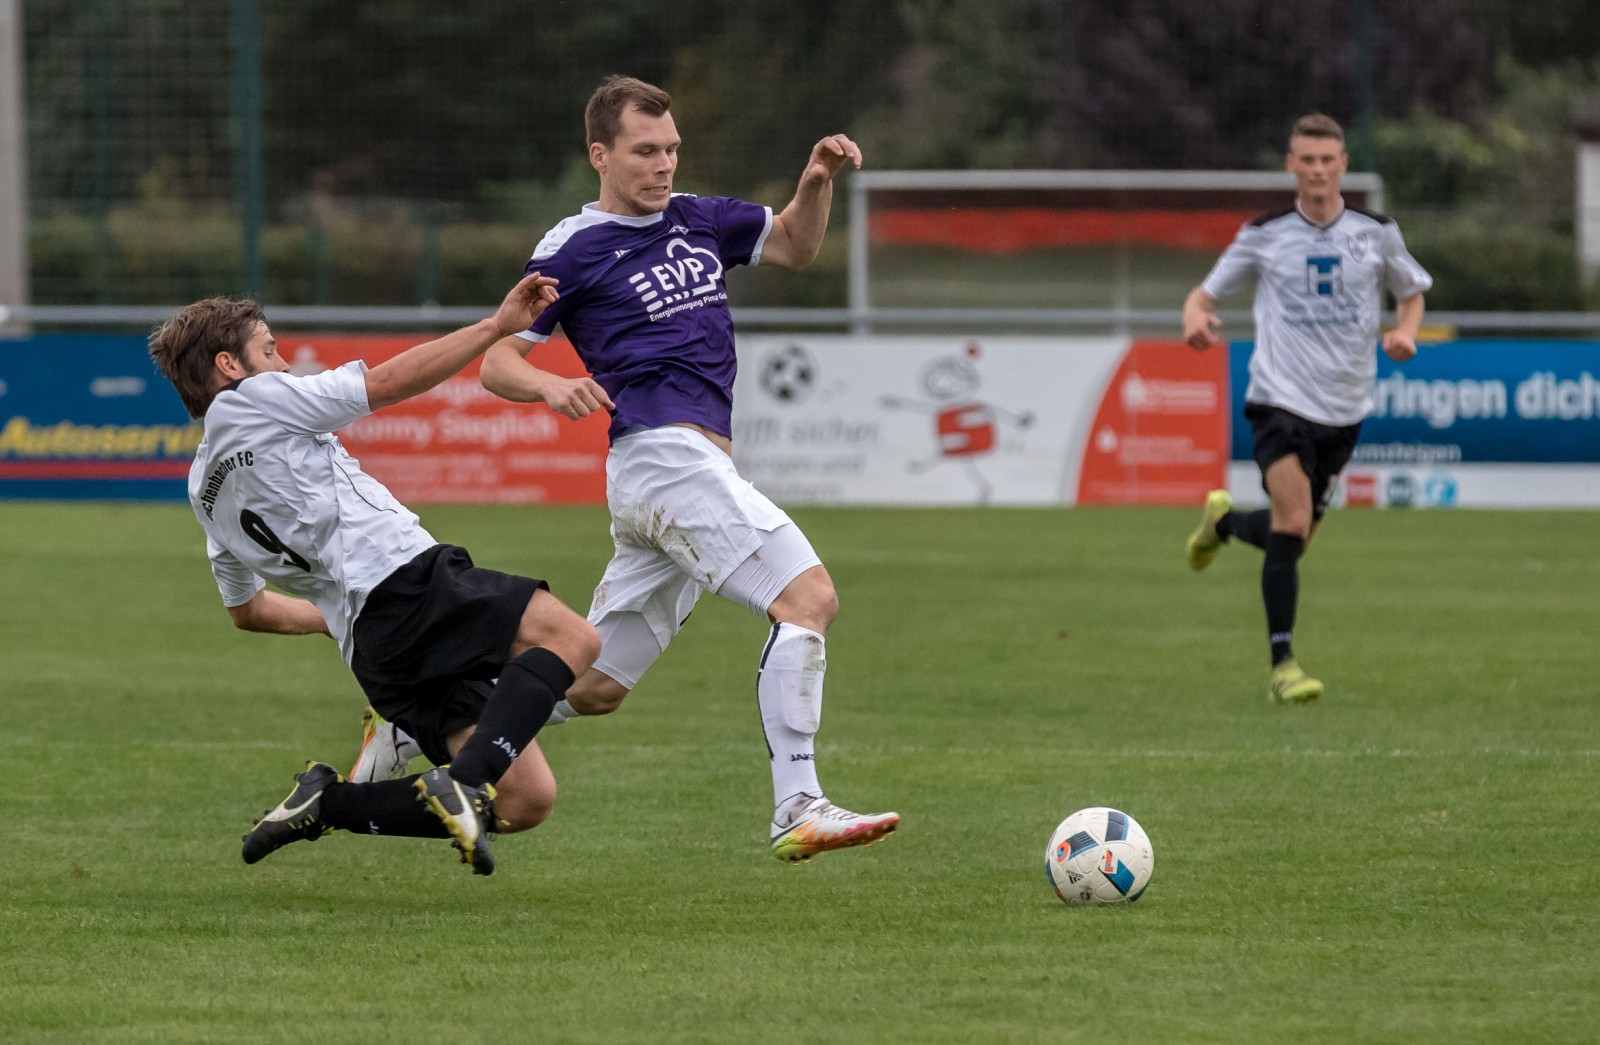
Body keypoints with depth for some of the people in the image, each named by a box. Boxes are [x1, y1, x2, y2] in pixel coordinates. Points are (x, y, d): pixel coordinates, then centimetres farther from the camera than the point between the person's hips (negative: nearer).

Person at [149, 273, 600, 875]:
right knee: (572, 639, -18)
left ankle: (326, 803, -3)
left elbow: (245, 610, 37)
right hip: (405, 583, -8)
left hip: (369, 648, 8)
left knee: (527, 800, 3)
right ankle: (466, 782, -33)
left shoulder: (205, 488, 27)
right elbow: (391, 383, 0)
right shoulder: (254, 399, 5)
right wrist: (498, 325, 5)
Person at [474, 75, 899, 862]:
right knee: (808, 597, -22)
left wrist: (816, 184, 12)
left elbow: (793, 246, 32)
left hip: (695, 467, 9)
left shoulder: (696, 221, 19)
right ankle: (798, 811, -29)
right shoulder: (574, 249, -1)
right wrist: (550, 386, -22)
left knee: (595, 686, 13)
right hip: (663, 456, -9)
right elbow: (496, 361, -1)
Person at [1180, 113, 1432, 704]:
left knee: (1292, 535, 12)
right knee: (1292, 522, -21)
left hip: (1344, 409, 3)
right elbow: (1207, 291, 8)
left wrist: (1406, 333, -4)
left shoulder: (1376, 233, 4)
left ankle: (1223, 521, 46)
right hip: (1280, 397, -3)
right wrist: (1195, 317, -16)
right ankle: (1282, 664, -15)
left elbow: (1411, 293, 19)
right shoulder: (1265, 235, 1)